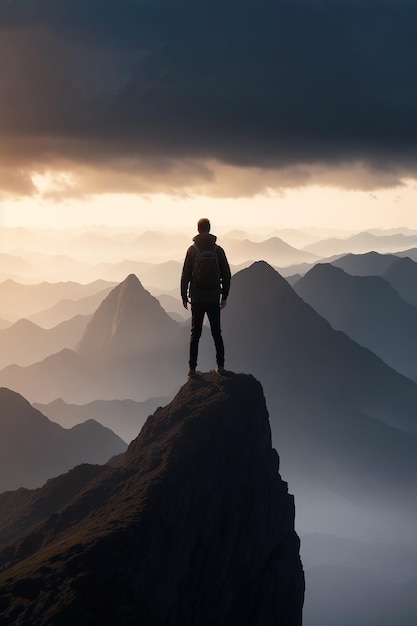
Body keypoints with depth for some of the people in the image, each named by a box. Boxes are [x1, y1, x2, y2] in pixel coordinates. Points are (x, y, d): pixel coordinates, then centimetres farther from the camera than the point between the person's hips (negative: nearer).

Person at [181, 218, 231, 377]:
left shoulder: (192, 250, -6)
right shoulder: (218, 250, -1)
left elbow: (185, 275, -5)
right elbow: (226, 274, 2)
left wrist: (184, 296, 5)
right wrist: (224, 296, 11)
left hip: (197, 299, -1)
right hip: (214, 298, 1)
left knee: (195, 333, 5)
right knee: (216, 332, 11)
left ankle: (192, 368, 3)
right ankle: (220, 365, 11)